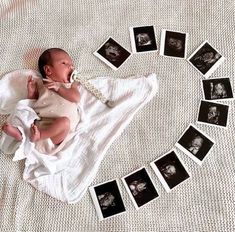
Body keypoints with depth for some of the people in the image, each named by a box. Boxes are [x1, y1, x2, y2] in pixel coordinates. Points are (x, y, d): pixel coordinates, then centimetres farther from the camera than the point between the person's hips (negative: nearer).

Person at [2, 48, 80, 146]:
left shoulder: (71, 84, 22)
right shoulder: (41, 83, 23)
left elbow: (76, 98, 1)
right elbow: (31, 102, 21)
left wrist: (58, 87, -3)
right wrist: (31, 91, 4)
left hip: (56, 127, -2)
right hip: (37, 122, 2)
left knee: (65, 122, -32)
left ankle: (40, 135, -42)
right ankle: (19, 133, -45)